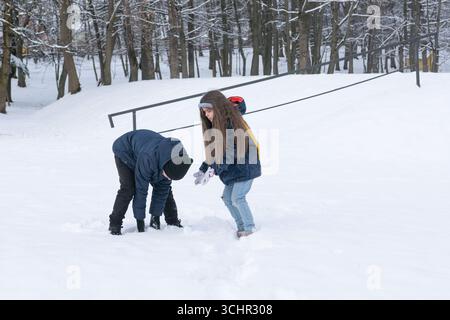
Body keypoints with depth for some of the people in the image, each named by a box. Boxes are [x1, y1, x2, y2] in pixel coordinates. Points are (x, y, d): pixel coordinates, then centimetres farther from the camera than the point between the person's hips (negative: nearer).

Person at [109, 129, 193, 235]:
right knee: (128, 189, -23)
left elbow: (162, 190, -16)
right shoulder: (147, 158, -46)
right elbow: (141, 190, -37)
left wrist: (156, 215, -14)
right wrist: (139, 219, -30)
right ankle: (115, 224, -15)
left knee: (165, 188, -4)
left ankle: (173, 222, 9)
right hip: (125, 153, -5)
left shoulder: (173, 164, -26)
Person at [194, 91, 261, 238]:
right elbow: (215, 152, 13)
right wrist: (203, 169, 8)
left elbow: (230, 152, -27)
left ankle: (250, 229, -6)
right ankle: (241, 227, 17)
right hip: (234, 167, 10)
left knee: (237, 197, -14)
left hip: (245, 165, -10)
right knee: (227, 197, 9)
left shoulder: (231, 122, -22)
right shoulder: (218, 124, 8)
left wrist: (213, 170, -30)